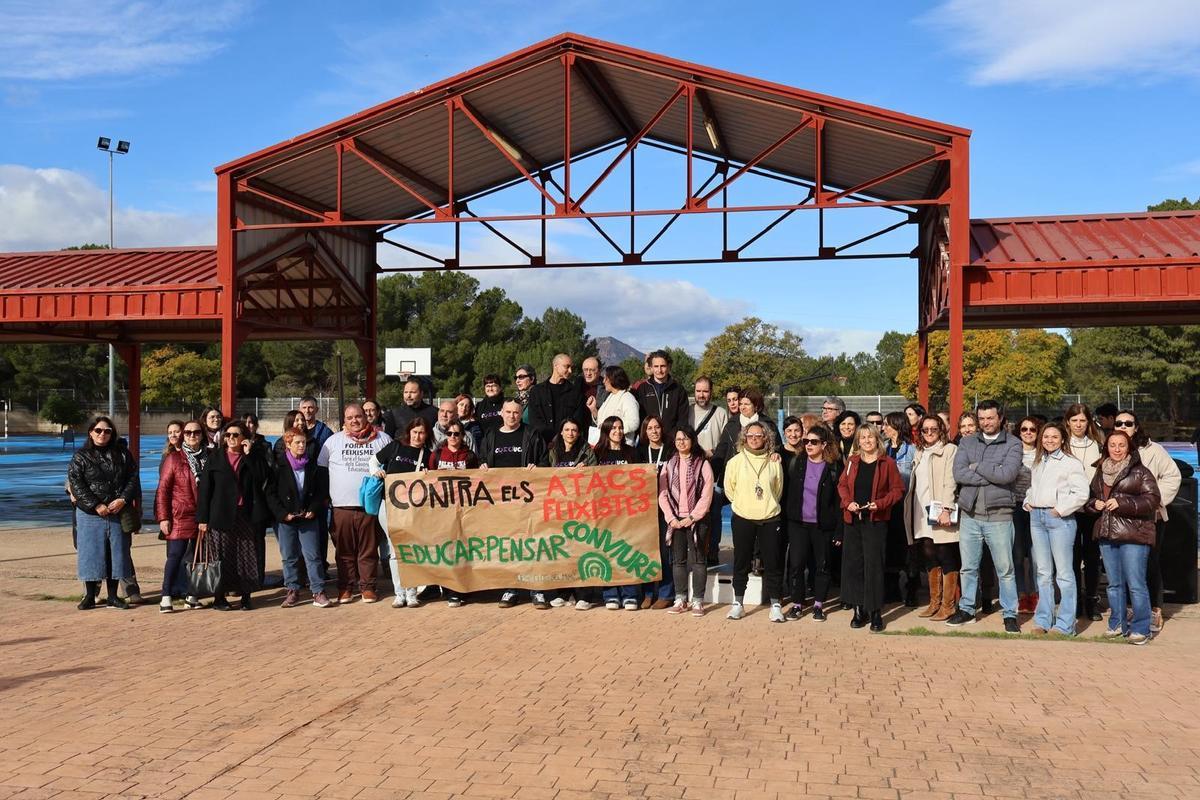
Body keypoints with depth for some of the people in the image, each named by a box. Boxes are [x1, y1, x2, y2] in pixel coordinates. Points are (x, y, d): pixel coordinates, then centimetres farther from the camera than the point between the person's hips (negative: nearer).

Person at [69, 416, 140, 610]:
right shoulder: (80, 457, 1)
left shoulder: (122, 454, 8)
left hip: (118, 512, 2)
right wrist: (96, 505, -15)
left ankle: (113, 596, 13)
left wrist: (122, 500, -11)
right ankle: (90, 596, 12)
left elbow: (133, 478, 4)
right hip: (90, 514, -2)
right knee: (91, 553, 1)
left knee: (116, 552, 4)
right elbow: (76, 483, -7)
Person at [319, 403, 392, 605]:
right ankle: (346, 587, 15)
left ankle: (367, 586, 12)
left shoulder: (382, 440, 8)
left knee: (369, 550, 4)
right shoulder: (333, 441, 9)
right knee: (344, 551, 6)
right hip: (341, 505, 1)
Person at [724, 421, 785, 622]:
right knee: (741, 562, 8)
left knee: (772, 562, 3)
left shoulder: (774, 462, -1)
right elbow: (729, 488, 8)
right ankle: (738, 603, 20)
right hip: (742, 519, 0)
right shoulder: (736, 461, -2)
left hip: (770, 519, 0)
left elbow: (778, 489, 11)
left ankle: (776, 605, 13)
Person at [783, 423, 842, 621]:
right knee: (796, 563, 1)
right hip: (797, 523, 1)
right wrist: (784, 517, -3)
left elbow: (838, 499, -4)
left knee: (822, 565, 8)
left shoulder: (834, 467, -4)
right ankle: (797, 603, 14)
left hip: (822, 525, -1)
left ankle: (819, 604, 21)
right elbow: (786, 490, 5)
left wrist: (838, 529, -7)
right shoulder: (795, 462, 2)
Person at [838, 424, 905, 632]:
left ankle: (876, 612, 5)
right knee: (853, 564, 5)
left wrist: (880, 503, -14)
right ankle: (859, 610, 14)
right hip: (852, 520, 4)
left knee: (874, 565, -4)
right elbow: (842, 485, 11)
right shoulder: (852, 461, 9)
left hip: (876, 520, -3)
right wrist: (848, 502, -6)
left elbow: (898, 490, 0)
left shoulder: (887, 463, -1)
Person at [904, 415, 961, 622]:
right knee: (929, 558, 10)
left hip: (939, 513, -7)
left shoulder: (949, 450, -2)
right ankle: (934, 602, 18)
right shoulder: (920, 453, 19)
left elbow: (950, 482, -12)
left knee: (946, 559, -3)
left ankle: (948, 605, 2)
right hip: (922, 514, 7)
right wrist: (910, 510, 12)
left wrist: (946, 509, -20)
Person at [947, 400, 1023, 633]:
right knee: (968, 568, 13)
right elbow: (958, 473, -6)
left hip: (998, 516, -3)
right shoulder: (967, 443, 9)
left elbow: (1007, 474, -18)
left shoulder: (1013, 445, -1)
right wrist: (992, 476, -12)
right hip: (969, 514, 3)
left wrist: (977, 467, -8)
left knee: (1005, 569, 4)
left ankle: (1010, 614, 15)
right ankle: (966, 609, 26)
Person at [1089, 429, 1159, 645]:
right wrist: (1095, 503, 2)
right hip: (1106, 534, 6)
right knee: (1114, 584, 13)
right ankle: (1117, 624, 23)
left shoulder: (1140, 472, -4)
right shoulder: (1100, 471, 14)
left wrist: (1122, 503, -19)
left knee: (1135, 584, -5)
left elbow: (1153, 499, -11)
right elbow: (1091, 495, 24)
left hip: (1133, 535, -6)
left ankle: (1140, 628, 4)